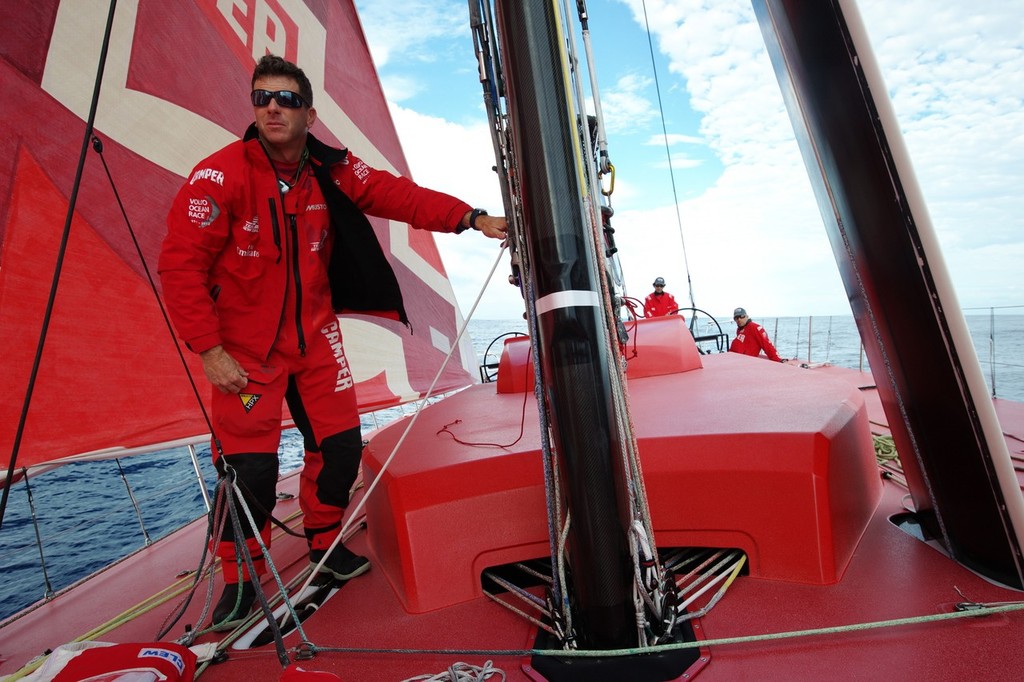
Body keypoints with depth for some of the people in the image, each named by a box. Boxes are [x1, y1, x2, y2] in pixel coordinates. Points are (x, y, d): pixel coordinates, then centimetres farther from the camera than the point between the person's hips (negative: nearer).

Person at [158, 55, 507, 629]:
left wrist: (472, 217, -21)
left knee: (341, 444, 5)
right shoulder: (219, 176, -13)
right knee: (250, 465, -3)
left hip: (315, 334, 4)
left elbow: (399, 194, -8)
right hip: (245, 345, -3)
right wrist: (208, 350, -17)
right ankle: (241, 578, 26)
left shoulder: (332, 170, -2)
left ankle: (326, 542, 33)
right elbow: (181, 264, -13)